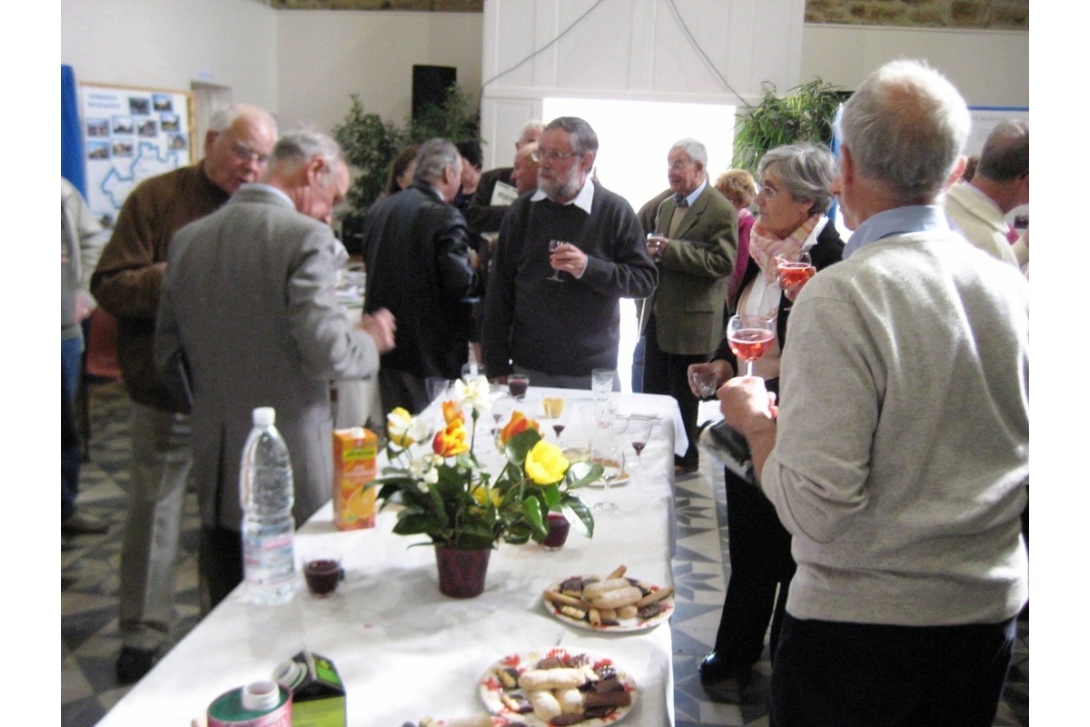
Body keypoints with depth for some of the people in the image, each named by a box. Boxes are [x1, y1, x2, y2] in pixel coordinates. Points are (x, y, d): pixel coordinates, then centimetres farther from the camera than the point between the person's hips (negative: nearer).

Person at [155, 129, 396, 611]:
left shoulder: (188, 238, 6)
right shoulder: (305, 238, -15)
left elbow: (167, 359, 10)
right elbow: (327, 353, -22)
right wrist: (370, 339, -2)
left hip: (214, 469, 6)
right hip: (291, 476, -6)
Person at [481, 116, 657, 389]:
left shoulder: (616, 211, -3)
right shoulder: (522, 210, 4)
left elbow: (646, 279, -4)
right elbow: (499, 290, 5)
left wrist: (588, 267, -20)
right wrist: (497, 366, 1)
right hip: (528, 368, 2)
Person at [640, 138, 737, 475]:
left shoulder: (721, 211, -13)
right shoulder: (667, 205, 13)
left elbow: (723, 262, -22)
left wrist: (670, 250, -25)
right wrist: (652, 251, -2)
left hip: (691, 320, -7)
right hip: (658, 315, 8)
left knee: (685, 395, 6)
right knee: (652, 389, 16)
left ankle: (685, 457, 23)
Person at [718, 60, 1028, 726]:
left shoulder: (842, 295, -21)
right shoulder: (1014, 288, -2)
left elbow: (818, 508, -24)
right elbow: (1028, 461, 9)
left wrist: (756, 422, -6)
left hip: (860, 619, -6)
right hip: (990, 617, 6)